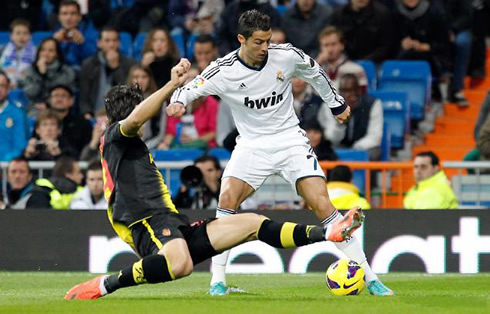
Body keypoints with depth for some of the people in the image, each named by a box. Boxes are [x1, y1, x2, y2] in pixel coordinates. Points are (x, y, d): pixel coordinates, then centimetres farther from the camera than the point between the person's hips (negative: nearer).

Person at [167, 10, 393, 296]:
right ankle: (218, 281, -13)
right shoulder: (224, 71, -14)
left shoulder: (286, 55, -9)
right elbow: (190, 89, -15)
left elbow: (315, 74, 10)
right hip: (252, 143, 0)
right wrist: (177, 102, -39)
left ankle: (369, 278, -10)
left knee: (322, 205, -13)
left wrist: (337, 104, 23)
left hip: (290, 140, 0)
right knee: (227, 199, -22)